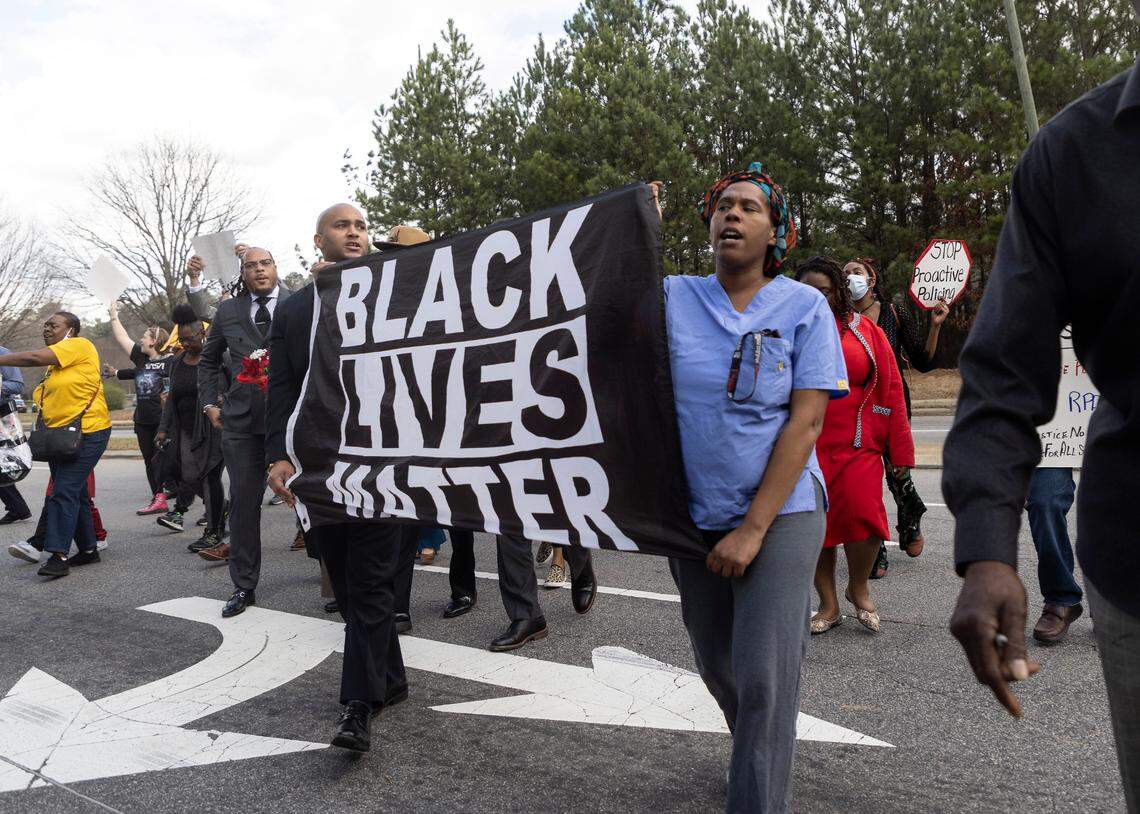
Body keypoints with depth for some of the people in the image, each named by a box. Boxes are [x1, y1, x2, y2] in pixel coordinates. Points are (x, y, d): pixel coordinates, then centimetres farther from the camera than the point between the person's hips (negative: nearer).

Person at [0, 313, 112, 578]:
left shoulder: (79, 345, -9)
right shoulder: (54, 363, 16)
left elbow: (35, 358, -19)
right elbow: (47, 400, 21)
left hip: (87, 432, -9)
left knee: (65, 491, -14)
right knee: (76, 493, 13)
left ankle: (59, 556, -13)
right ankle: (88, 549, 23)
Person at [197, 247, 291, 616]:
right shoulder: (227, 310, 12)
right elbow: (208, 360, 22)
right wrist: (210, 403, 13)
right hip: (242, 418, 3)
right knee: (243, 500, 7)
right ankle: (243, 586, 17)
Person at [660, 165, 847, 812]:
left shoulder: (805, 307, -4)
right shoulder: (673, 297, 3)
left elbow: (807, 421, -10)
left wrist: (754, 527, -16)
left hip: (779, 515, -3)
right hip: (693, 516, 4)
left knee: (764, 680, -7)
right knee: (717, 664, 18)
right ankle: (761, 754, 48)